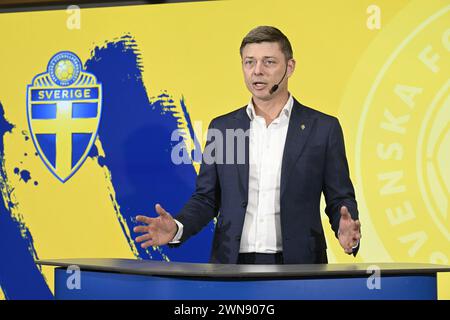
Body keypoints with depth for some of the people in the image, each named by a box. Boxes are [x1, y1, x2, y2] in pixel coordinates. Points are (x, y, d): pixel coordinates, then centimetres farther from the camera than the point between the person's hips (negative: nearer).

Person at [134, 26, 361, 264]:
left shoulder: (323, 128, 1)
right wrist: (177, 228, -11)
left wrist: (347, 232, -20)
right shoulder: (222, 128, 7)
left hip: (298, 264, -2)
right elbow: (206, 198, 8)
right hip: (233, 263, 2)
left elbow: (340, 200, 2)